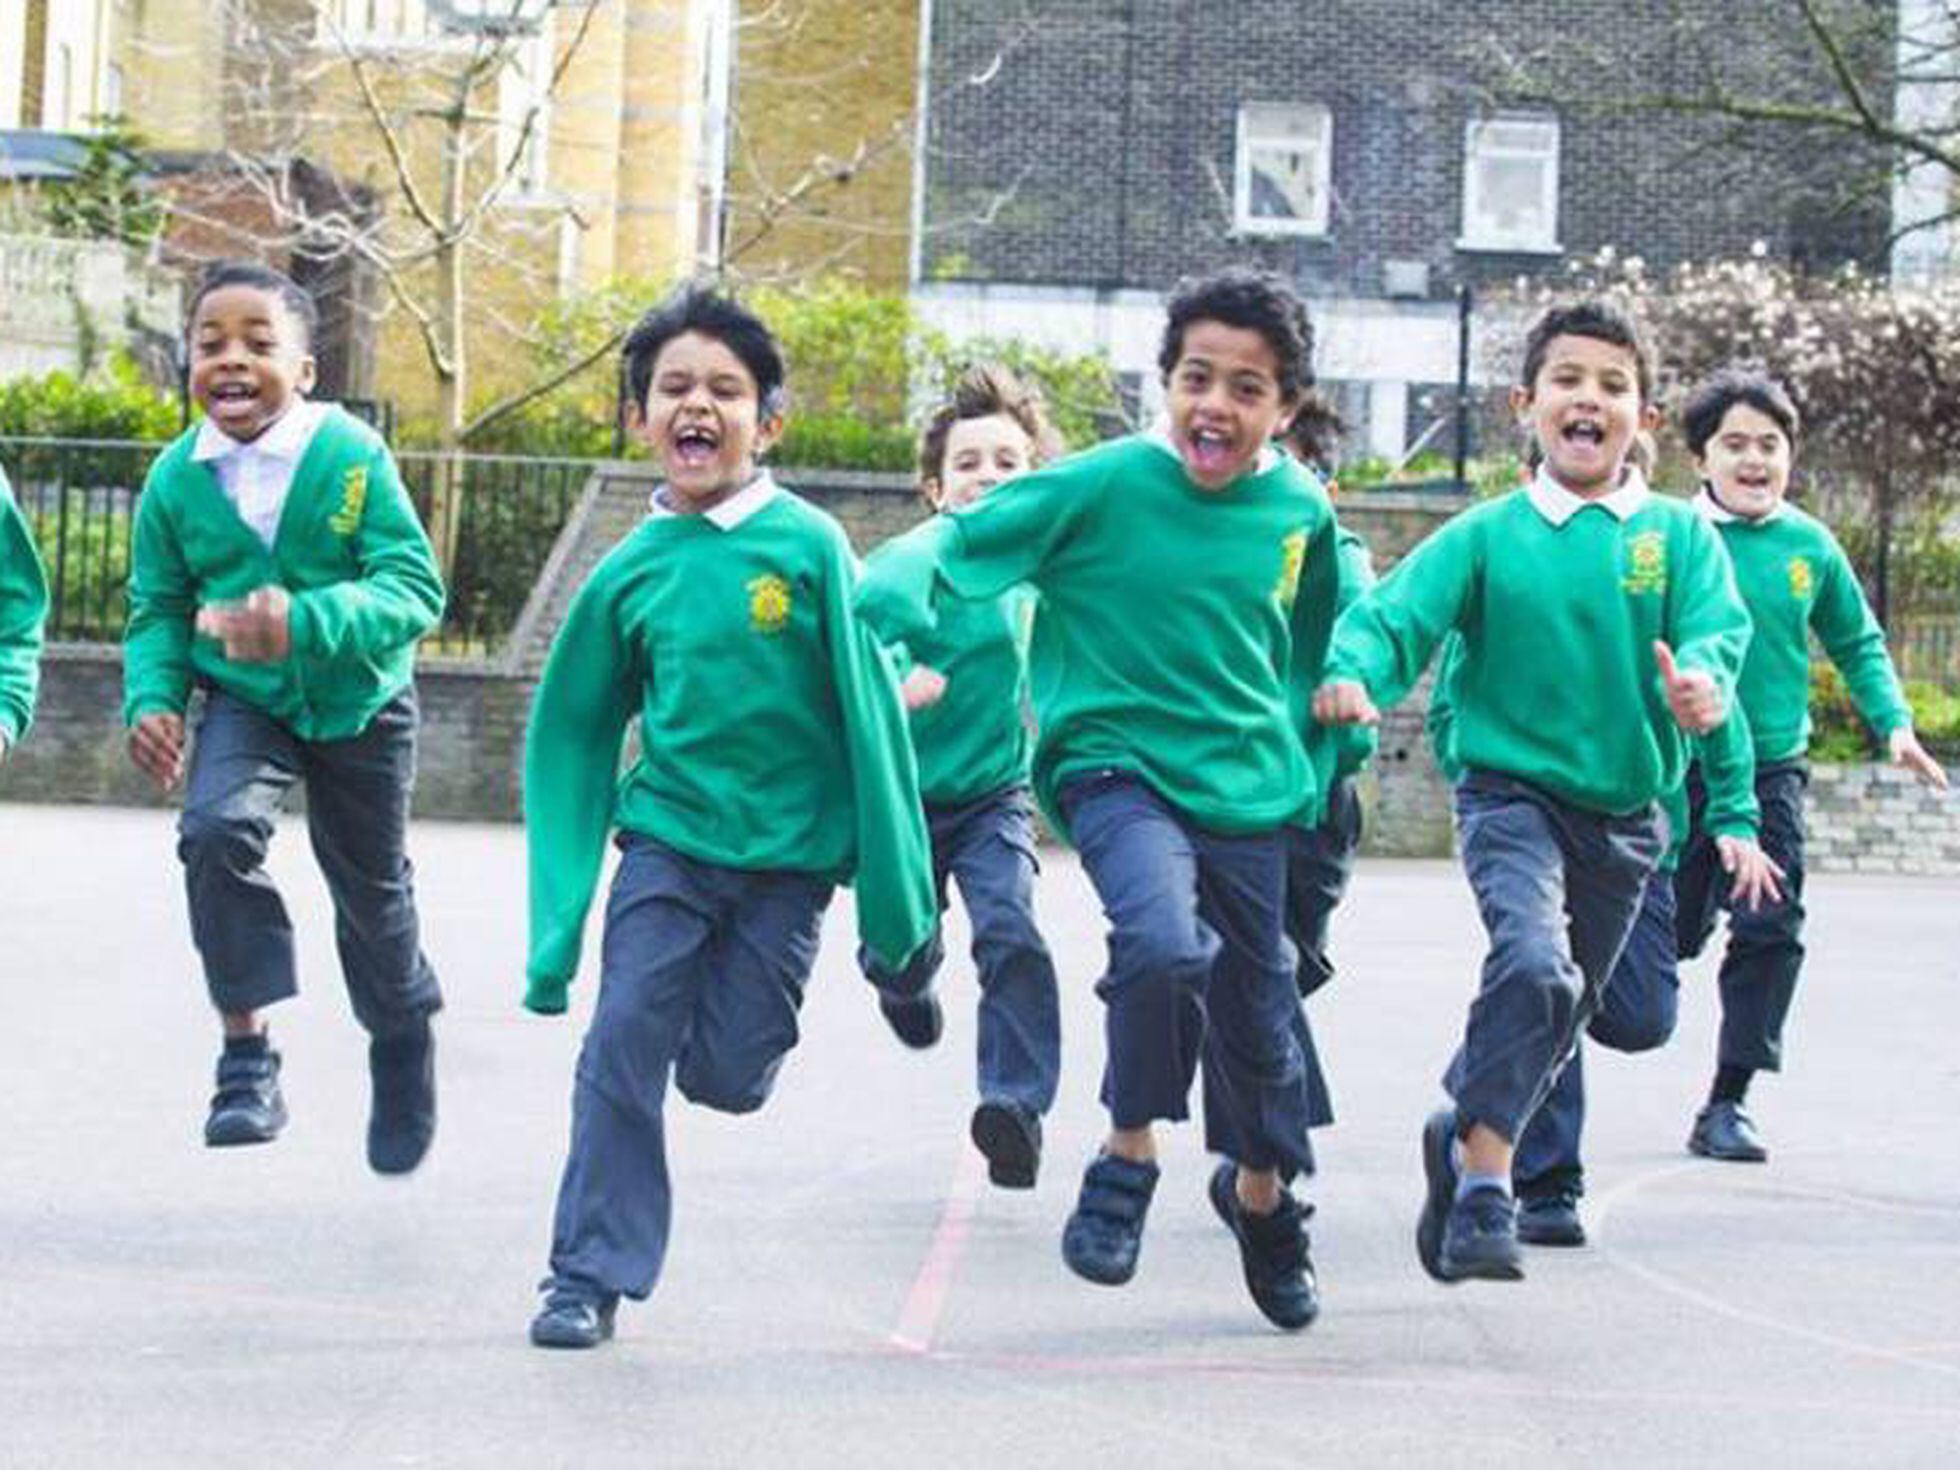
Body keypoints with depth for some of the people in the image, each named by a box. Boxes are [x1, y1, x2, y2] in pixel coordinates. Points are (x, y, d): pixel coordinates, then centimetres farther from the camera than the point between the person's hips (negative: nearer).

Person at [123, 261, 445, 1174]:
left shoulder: (351, 455, -20)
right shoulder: (176, 479, -10)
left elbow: (414, 587, -25)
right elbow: (158, 610, 0)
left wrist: (308, 623, -41)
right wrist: (152, 699, -18)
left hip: (358, 700, -1)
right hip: (243, 703, 1)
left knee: (371, 889, 15)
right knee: (215, 829, -28)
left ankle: (402, 1035, 45)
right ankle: (246, 1053, -19)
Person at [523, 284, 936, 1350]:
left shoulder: (808, 545, -8)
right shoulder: (632, 571, 0)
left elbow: (870, 712, -5)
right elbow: (573, 739, 8)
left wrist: (894, 895, -6)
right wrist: (558, 928, 6)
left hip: (789, 854, -2)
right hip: (667, 837, 2)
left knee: (726, 1078, 0)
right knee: (622, 1045, -9)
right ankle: (589, 1276, 1)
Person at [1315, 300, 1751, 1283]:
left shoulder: (1679, 535, 0)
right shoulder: (1488, 535, -4)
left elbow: (1717, 626, -13)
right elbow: (1397, 613, -11)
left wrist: (1702, 679, -36)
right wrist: (1353, 673, -33)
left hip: (1623, 812, 4)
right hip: (1511, 790, -3)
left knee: (1559, 1012, 16)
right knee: (1535, 964, -28)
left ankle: (1463, 1135, 42)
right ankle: (1482, 1190, -24)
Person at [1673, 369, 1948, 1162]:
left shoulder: (1810, 546, 3)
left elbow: (1858, 643, 14)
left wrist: (1894, 723, 4)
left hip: (1773, 770, 2)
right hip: (1679, 769, -2)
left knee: (1770, 931, -8)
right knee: (1668, 933, 6)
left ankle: (1727, 1103, 1)